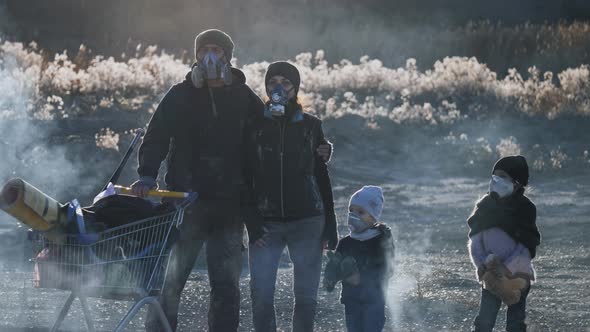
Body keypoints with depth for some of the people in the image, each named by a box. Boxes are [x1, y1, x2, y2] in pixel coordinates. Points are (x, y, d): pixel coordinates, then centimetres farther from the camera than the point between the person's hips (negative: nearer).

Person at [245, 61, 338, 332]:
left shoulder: (310, 126, 7)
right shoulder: (256, 126, 4)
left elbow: (322, 177, 10)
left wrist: (330, 226, 6)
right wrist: (252, 223, -8)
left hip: (306, 221, 1)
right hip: (267, 224, -1)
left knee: (306, 295, 1)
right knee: (261, 295, -9)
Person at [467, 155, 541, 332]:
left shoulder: (525, 208, -7)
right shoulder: (485, 205, 3)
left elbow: (527, 248, -12)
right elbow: (475, 241, 2)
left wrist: (505, 269, -22)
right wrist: (483, 266, -15)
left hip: (517, 277, -3)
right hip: (492, 278, 3)